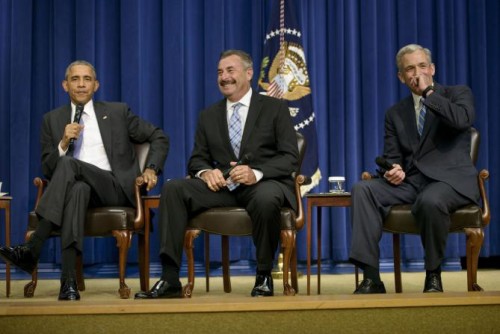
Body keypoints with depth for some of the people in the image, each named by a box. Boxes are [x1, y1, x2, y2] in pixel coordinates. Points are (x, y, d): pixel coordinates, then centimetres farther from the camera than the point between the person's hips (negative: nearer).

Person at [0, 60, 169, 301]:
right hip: (74, 187, 1)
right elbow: (47, 170, 12)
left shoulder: (117, 112, 16)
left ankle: (32, 250, -39)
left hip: (114, 188, -1)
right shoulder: (52, 120, 18)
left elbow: (159, 137, 18)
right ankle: (68, 280, -50)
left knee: (69, 163, -31)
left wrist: (151, 169, 1)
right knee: (78, 189, -39)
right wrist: (64, 143, -6)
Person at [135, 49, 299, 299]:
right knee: (172, 189, -21)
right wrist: (206, 172, -11)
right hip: (223, 185, 4)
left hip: (263, 184, -3)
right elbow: (197, 159, 15)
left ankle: (264, 276, -15)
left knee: (266, 199, -40)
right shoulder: (208, 116, 18)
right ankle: (169, 280, -25)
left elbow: (290, 157, -3)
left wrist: (256, 173, -21)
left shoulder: (275, 109, 7)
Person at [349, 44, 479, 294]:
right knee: (363, 189, -22)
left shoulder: (458, 94, 9)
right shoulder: (395, 113, 19)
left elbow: (462, 120, -15)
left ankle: (433, 275, -15)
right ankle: (371, 277, -26)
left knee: (429, 201, -39)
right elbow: (392, 158, 14)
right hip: (410, 181, 4)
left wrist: (428, 92, -9)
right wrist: (393, 170, -10)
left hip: (449, 178, -4)